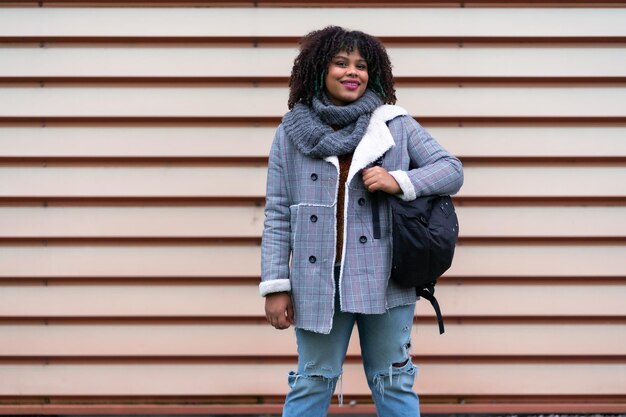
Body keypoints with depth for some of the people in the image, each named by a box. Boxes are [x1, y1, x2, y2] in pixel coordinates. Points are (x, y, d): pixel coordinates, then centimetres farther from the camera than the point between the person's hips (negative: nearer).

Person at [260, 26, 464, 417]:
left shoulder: (395, 125, 4)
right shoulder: (292, 133, 5)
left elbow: (451, 170, 4)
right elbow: (277, 215, 4)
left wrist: (399, 182, -14)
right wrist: (275, 286, -1)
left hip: (383, 280, 0)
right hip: (317, 281, 0)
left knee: (394, 384, 9)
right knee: (313, 382, 9)